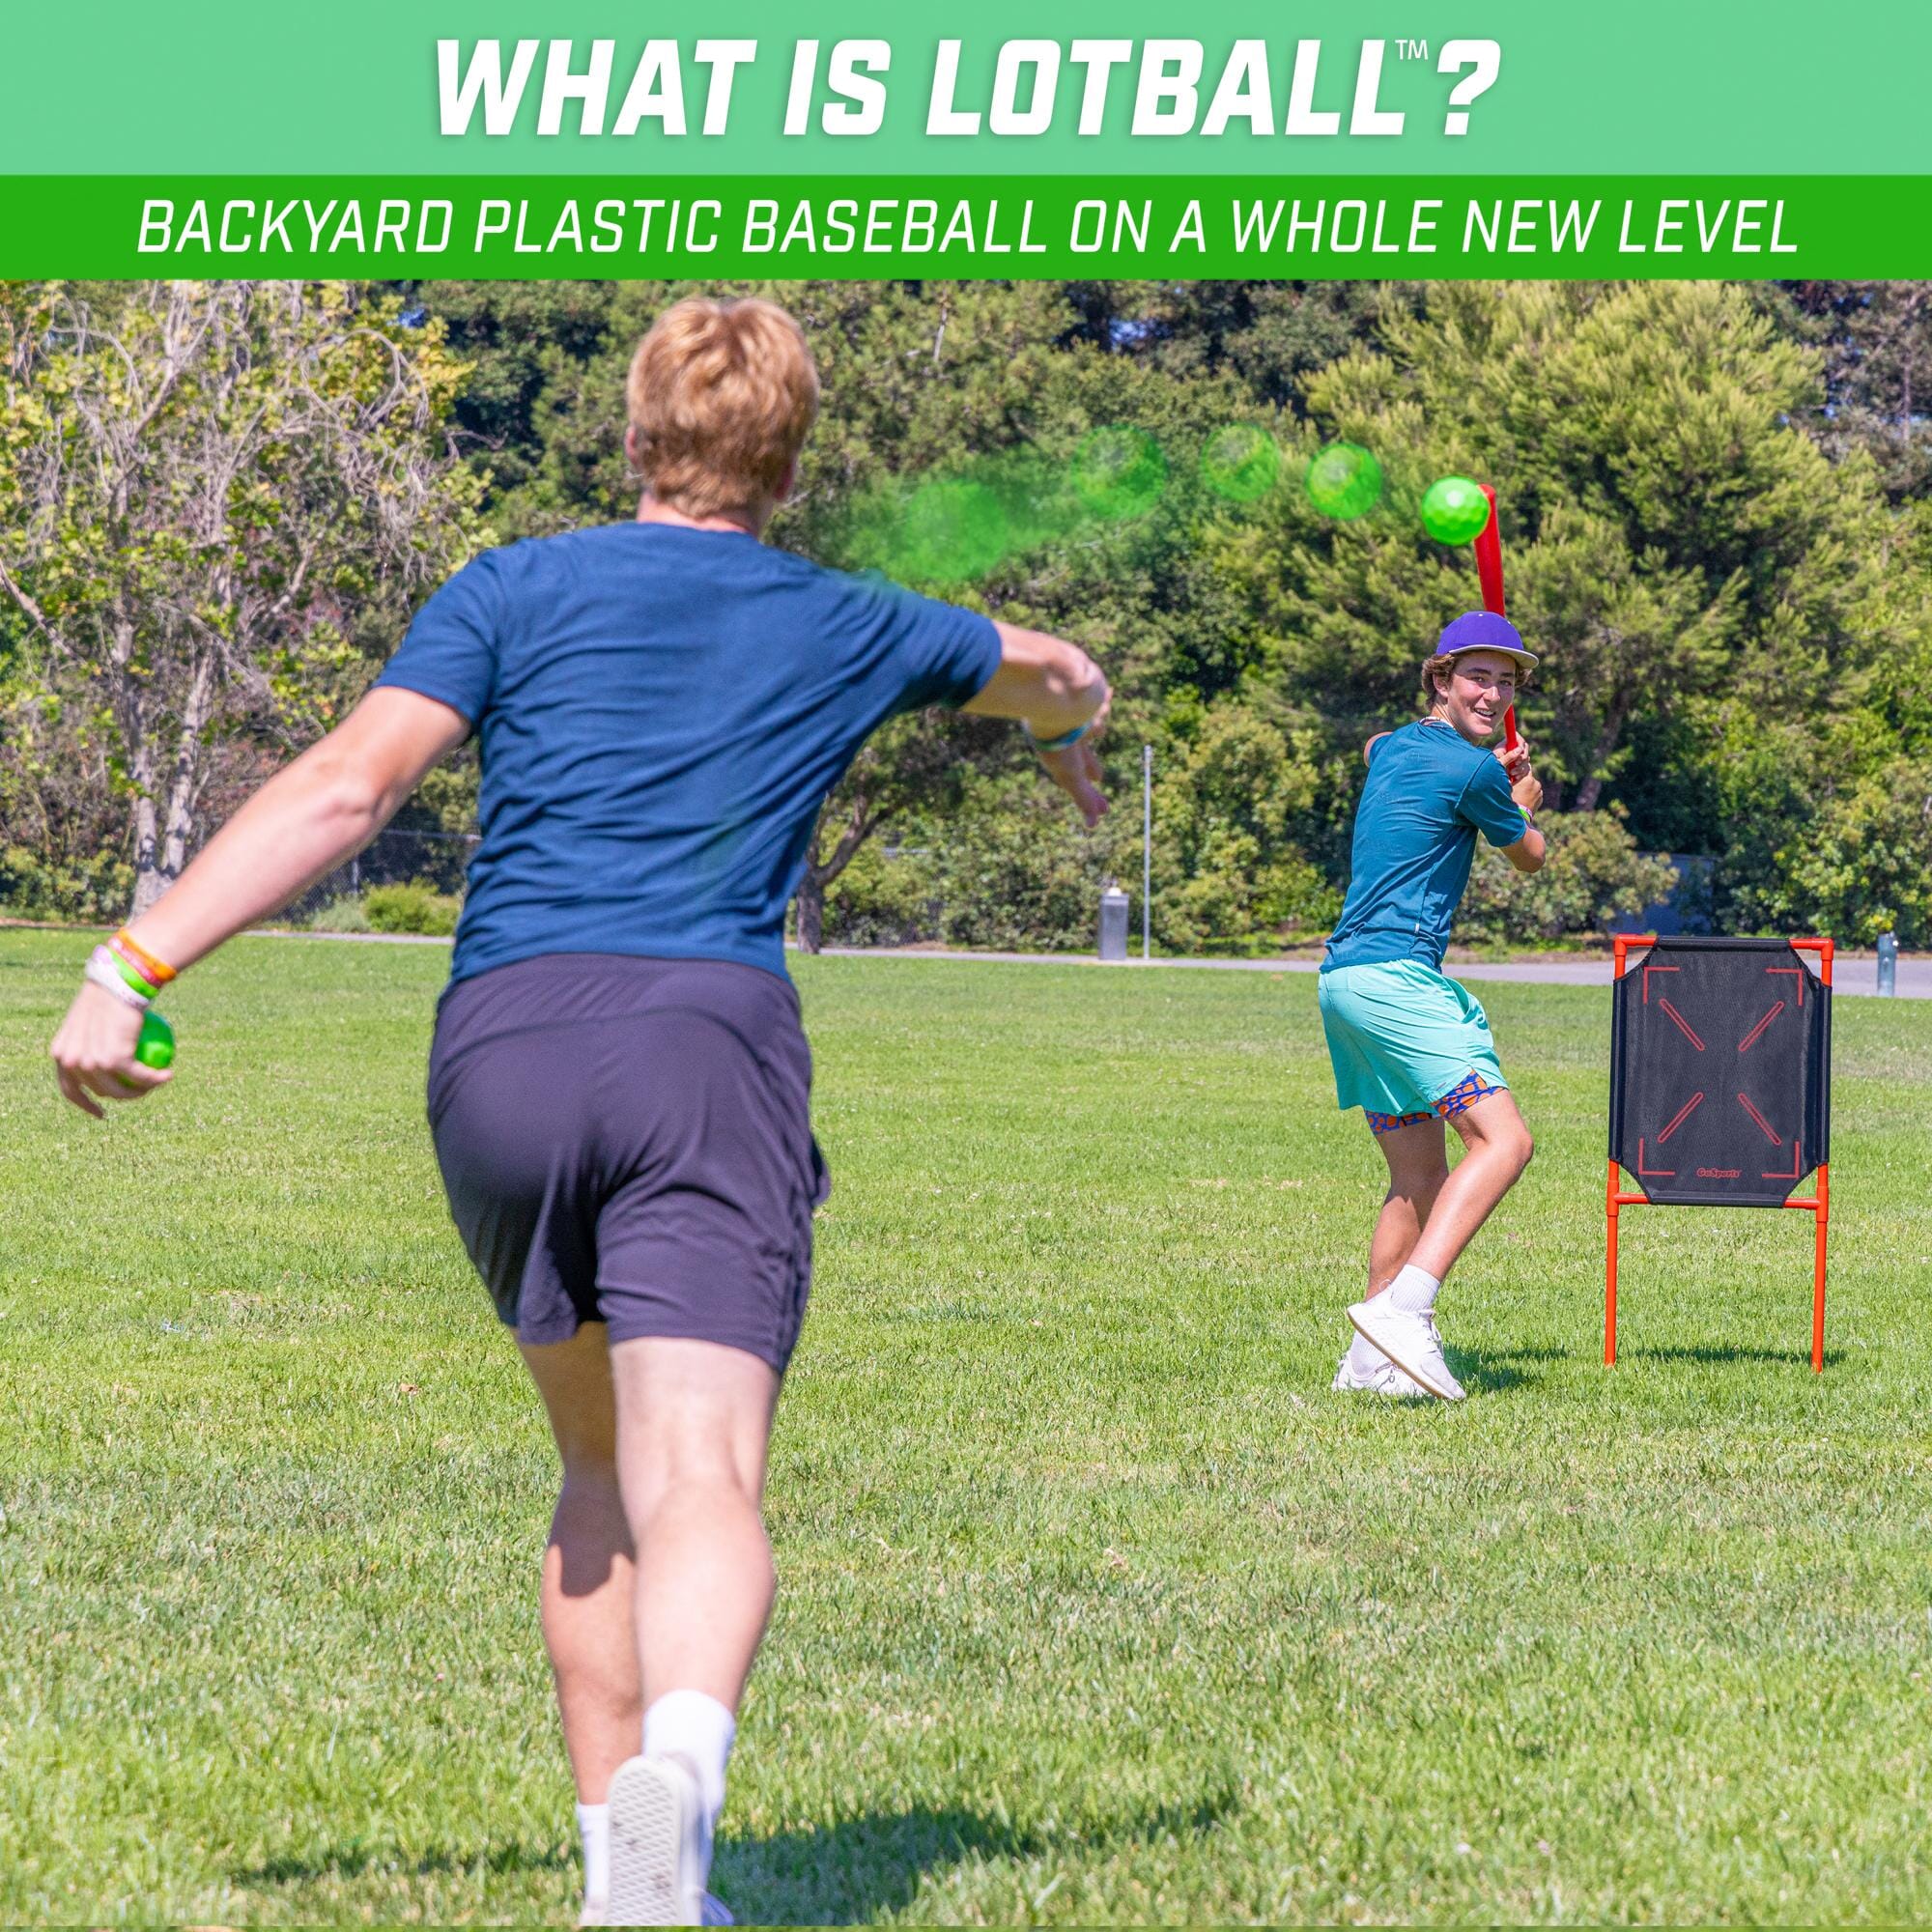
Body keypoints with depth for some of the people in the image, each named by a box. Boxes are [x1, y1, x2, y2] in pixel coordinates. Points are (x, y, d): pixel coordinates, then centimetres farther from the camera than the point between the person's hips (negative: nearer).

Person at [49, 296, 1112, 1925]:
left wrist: (138, 964, -2)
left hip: (496, 1054, 2)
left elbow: (346, 786, 0)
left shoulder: (519, 591, 15)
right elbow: (1059, 675, 42)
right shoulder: (846, 630, 21)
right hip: (709, 1041, -1)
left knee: (603, 1469, 20)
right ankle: (678, 1770, -46)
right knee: (700, 1483, -16)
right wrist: (1068, 730, 66)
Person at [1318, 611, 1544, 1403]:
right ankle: (1402, 1308, -34)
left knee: (1420, 1178, 12)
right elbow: (1530, 857, 11)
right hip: (1395, 973, -10)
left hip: (1345, 977, 10)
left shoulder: (1392, 748, 18)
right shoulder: (1473, 772, -8)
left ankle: (1370, 1359, 7)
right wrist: (1521, 804, 32)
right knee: (1501, 1137, -18)